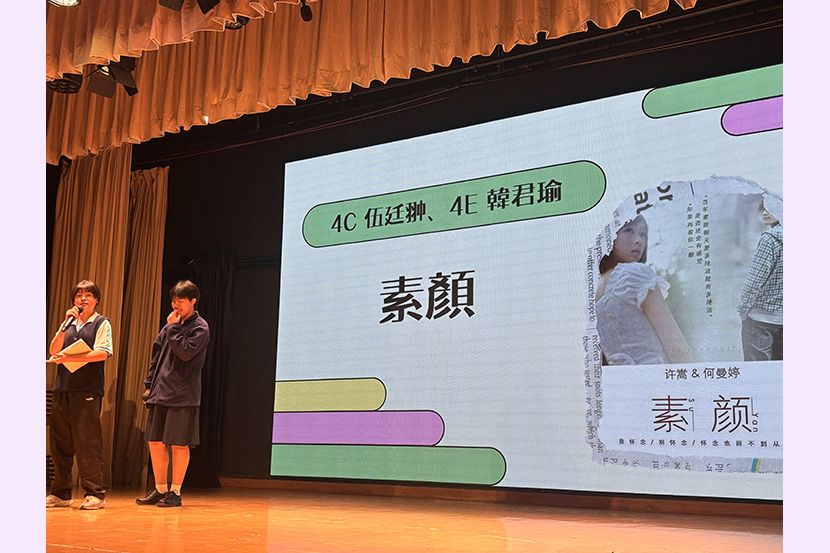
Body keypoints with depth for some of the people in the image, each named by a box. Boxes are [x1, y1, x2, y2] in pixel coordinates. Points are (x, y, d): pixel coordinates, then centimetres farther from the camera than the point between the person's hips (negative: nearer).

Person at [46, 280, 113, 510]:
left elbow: (102, 353, -10)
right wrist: (65, 325, -1)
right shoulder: (69, 323, 21)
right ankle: (61, 493, 15)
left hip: (87, 388, -5)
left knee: (87, 442, -9)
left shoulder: (102, 323, 5)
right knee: (59, 441, 6)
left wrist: (68, 357, -17)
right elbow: (53, 352, 9)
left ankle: (95, 494, -5)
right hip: (62, 387, 6)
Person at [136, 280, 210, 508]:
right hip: (160, 393, 7)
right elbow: (157, 355, 17)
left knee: (179, 445, -3)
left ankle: (175, 492, 8)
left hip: (183, 395, -7)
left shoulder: (200, 327, -4)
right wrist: (149, 385, 12)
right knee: (155, 442, 8)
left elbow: (185, 352, -19)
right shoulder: (171, 325, 15)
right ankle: (160, 489, 19)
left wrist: (173, 328, -10)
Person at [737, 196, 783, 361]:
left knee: (757, 361, -2)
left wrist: (743, 307, -5)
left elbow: (755, 279, -16)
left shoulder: (769, 239, -15)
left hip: (762, 315, -7)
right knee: (780, 362, 12)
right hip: (783, 315, 7)